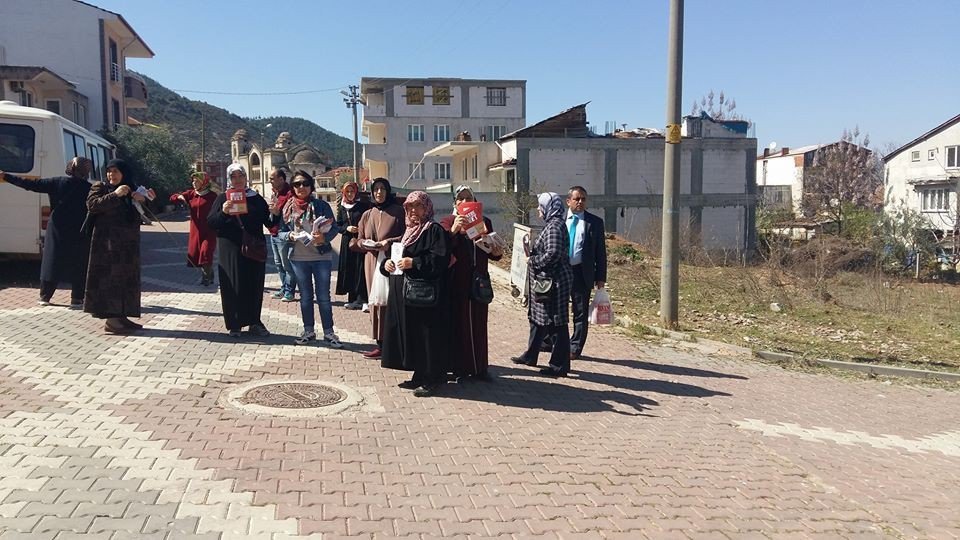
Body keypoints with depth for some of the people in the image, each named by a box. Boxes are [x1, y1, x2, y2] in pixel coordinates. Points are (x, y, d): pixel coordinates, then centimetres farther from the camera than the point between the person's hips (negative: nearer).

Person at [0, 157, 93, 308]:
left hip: (58, 230, 2)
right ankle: (76, 299, 1)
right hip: (79, 233, -2)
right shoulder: (89, 189, -5)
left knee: (52, 261, 12)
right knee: (78, 265, 4)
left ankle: (45, 297, 17)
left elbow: (32, 184, 1)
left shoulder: (58, 183, 0)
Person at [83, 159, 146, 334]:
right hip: (107, 242, -6)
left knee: (126, 278, 7)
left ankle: (121, 316, 14)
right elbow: (92, 205, -16)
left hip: (128, 244, 6)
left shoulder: (132, 190, 16)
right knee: (109, 278, -9)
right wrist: (114, 195, -23)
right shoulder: (99, 187, 2)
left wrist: (143, 200, -4)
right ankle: (110, 319, -10)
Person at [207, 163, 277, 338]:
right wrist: (223, 212, -18)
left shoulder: (256, 198, 9)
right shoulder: (222, 198, 6)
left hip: (254, 249, 2)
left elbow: (269, 223, 7)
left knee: (254, 286, 6)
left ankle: (254, 322, 18)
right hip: (230, 250, -2)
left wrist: (274, 214, -14)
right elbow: (211, 223, -1)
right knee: (233, 287, 1)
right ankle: (234, 325, 11)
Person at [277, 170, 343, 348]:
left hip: (322, 257, -2)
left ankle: (329, 333, 10)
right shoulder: (288, 208, 5)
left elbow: (334, 228, -3)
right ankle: (308, 331, 22)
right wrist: (290, 236, -15)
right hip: (298, 258, 2)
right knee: (305, 296, 12)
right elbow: (280, 232, 7)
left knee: (324, 296, 2)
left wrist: (324, 237, -22)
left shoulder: (322, 205, -2)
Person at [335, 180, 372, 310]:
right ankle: (352, 298, 13)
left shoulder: (363, 205, 0)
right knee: (349, 269, 4)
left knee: (360, 269, -7)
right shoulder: (341, 207, 11)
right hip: (347, 242, 4)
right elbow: (338, 226, 11)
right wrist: (347, 228, -7)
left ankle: (361, 298, -2)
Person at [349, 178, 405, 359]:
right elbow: (357, 241, 18)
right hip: (372, 262, 5)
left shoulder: (398, 211, 2)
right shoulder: (367, 215, 16)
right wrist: (367, 244, -4)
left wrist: (389, 242, -16)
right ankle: (380, 343, 9)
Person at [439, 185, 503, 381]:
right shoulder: (447, 222, 2)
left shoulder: (484, 222, 11)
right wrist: (453, 231, -29)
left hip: (479, 280, 3)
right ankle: (459, 368, 11)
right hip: (456, 282, -3)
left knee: (479, 324, 7)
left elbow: (491, 252, 16)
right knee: (458, 323, 2)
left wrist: (496, 252, -6)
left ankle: (480, 367, 17)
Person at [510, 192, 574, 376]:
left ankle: (560, 365, 7)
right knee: (537, 318, 19)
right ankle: (530, 355, 33)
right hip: (545, 280, 11)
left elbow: (553, 254, -26)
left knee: (556, 323, -2)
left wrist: (532, 261, -13)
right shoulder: (551, 224, 14)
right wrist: (532, 256, 8)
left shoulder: (555, 226, -17)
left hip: (554, 281, -11)